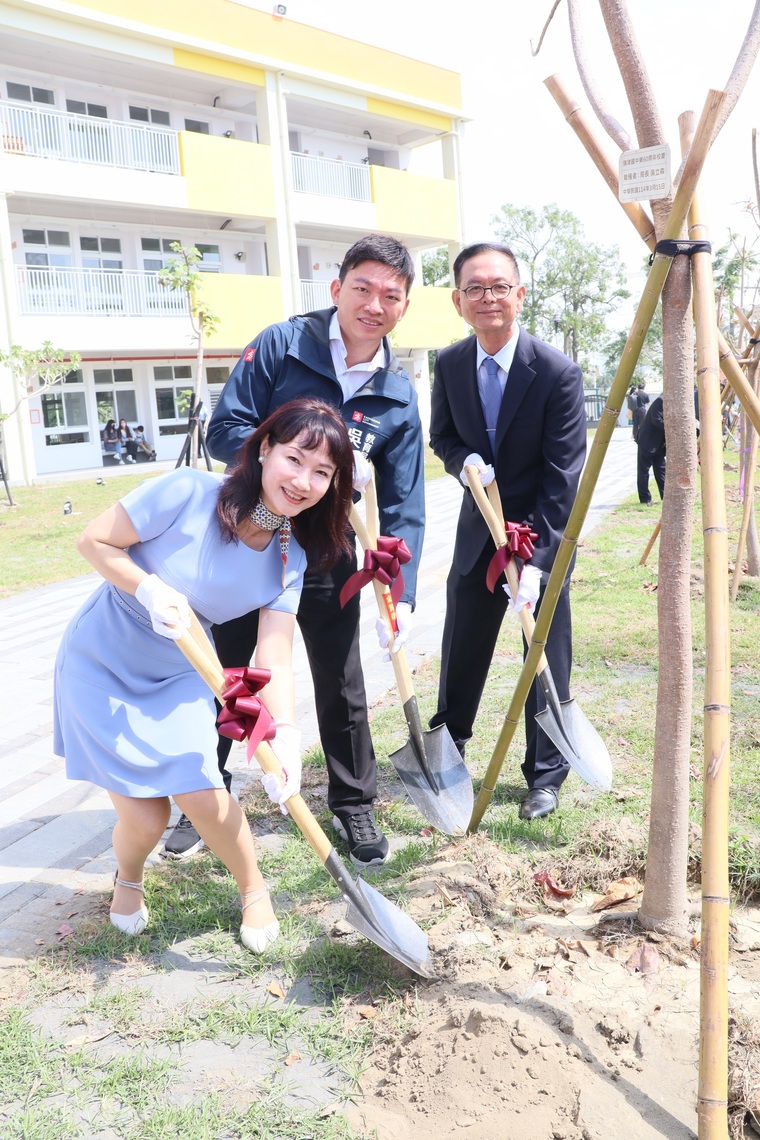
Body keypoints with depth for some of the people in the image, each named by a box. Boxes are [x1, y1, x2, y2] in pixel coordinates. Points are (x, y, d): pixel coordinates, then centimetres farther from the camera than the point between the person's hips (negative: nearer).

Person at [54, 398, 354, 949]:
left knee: (204, 795, -9)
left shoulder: (289, 560, -10)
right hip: (103, 665, -3)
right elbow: (95, 541, -15)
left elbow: (274, 661, -13)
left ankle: (254, 890, 23)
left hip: (181, 676, 3)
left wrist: (286, 733, -28)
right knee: (146, 820, -4)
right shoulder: (188, 493, -26)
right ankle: (128, 878, 34)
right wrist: (150, 590, -30)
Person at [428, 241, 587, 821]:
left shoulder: (559, 372, -21)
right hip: (480, 523, 4)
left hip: (545, 530, -4)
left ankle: (546, 773, 20)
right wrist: (465, 462, -17)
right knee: (463, 638, 16)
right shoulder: (449, 364, -7)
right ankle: (447, 739, 40)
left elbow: (563, 475, -22)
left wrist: (536, 562, -27)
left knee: (547, 651, 2)